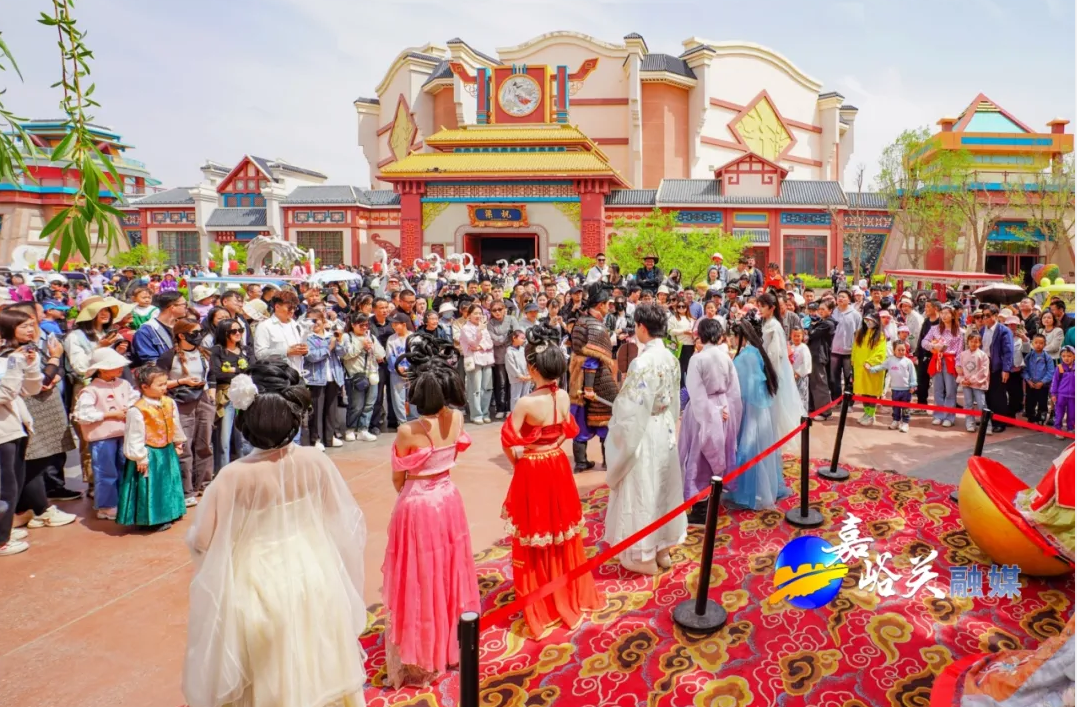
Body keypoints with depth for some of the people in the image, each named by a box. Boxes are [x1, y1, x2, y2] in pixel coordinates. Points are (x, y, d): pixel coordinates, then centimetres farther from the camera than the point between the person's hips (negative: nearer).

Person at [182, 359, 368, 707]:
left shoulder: (233, 476, -23)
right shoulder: (315, 462, -16)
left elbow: (202, 542, -13)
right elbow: (345, 524, -6)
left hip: (258, 589, -2)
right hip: (312, 580, 2)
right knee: (313, 670, 24)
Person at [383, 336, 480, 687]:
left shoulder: (408, 432, -24)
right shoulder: (457, 419, -9)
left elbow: (398, 480, -8)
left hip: (417, 507, -5)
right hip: (448, 501, 5)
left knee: (419, 581, 11)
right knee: (447, 574, 21)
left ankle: (418, 661, 27)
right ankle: (450, 646, 39)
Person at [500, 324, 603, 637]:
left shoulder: (526, 403, -24)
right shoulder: (563, 397, -6)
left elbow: (509, 444, -16)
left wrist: (517, 462, 2)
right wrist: (549, 450, 9)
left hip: (531, 473, -6)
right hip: (558, 468, 6)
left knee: (534, 541, 10)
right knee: (561, 535, 21)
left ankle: (540, 609, 24)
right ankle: (570, 597, 38)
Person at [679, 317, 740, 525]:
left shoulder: (697, 359, -16)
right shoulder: (726, 356, -1)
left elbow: (696, 393, -18)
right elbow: (734, 389, 3)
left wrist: (705, 416, -12)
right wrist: (727, 410, 8)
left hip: (703, 411, -5)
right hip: (722, 409, 5)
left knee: (700, 457, 2)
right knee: (717, 454, 16)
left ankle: (701, 509, 4)